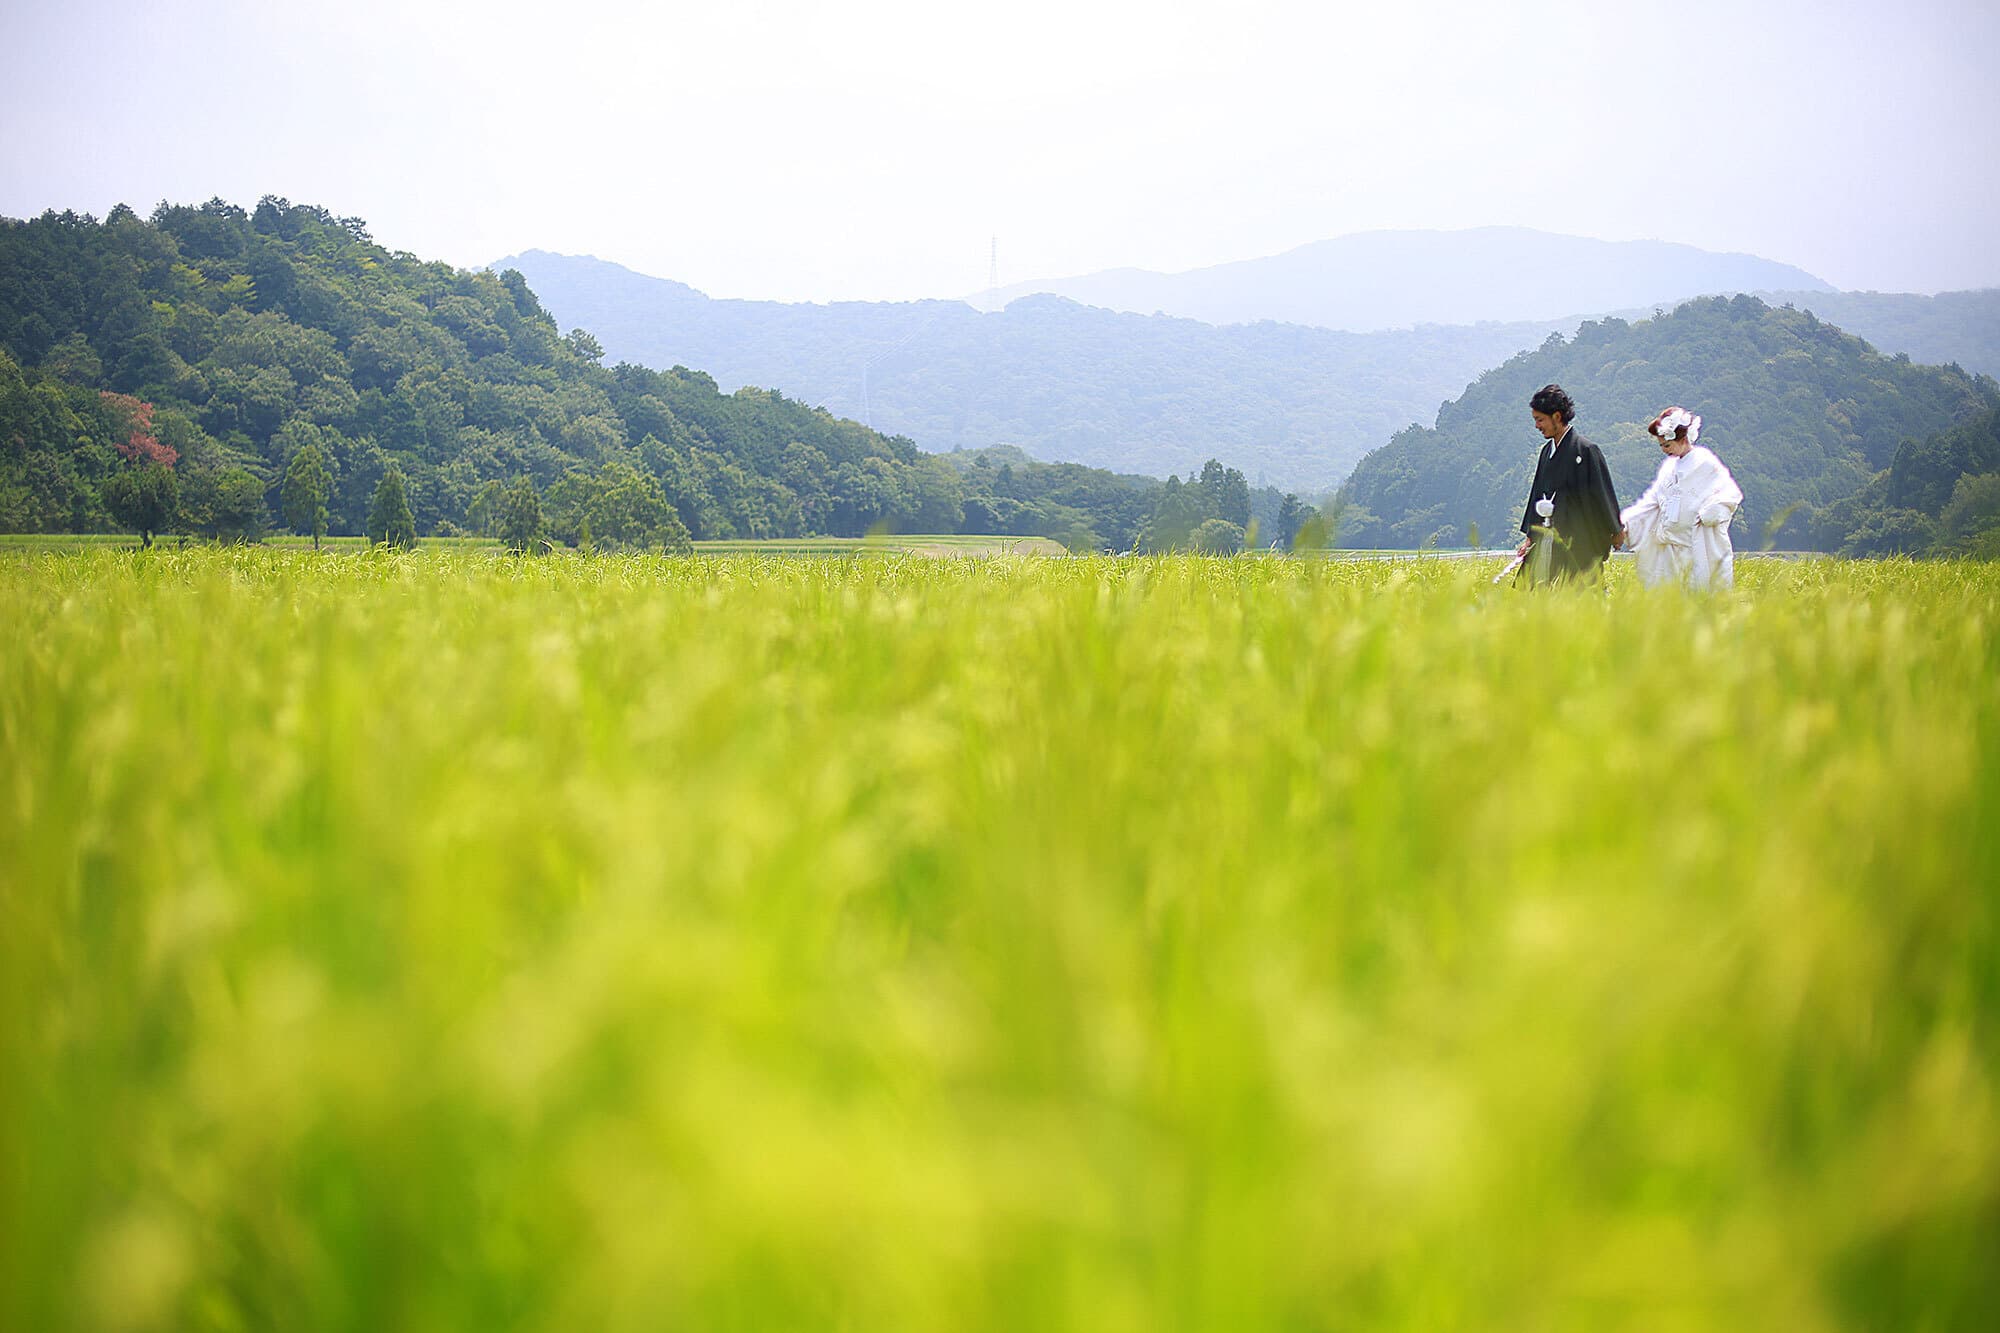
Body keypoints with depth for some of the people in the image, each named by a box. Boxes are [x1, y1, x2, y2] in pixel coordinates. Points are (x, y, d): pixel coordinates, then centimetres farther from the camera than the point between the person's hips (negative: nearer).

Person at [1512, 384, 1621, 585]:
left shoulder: (1586, 450, -9)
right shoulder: (1546, 451, 14)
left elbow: (1600, 495, -6)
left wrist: (1613, 532, -2)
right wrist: (1529, 537, 14)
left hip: (1576, 543, -7)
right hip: (1545, 540, 7)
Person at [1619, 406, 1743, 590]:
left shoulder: (1705, 462, -6)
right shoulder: (1669, 465, 14)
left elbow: (1731, 493, -11)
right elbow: (1651, 501, 16)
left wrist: (1708, 514, -21)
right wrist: (1624, 524, 7)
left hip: (1699, 547, -6)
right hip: (1670, 545, 6)